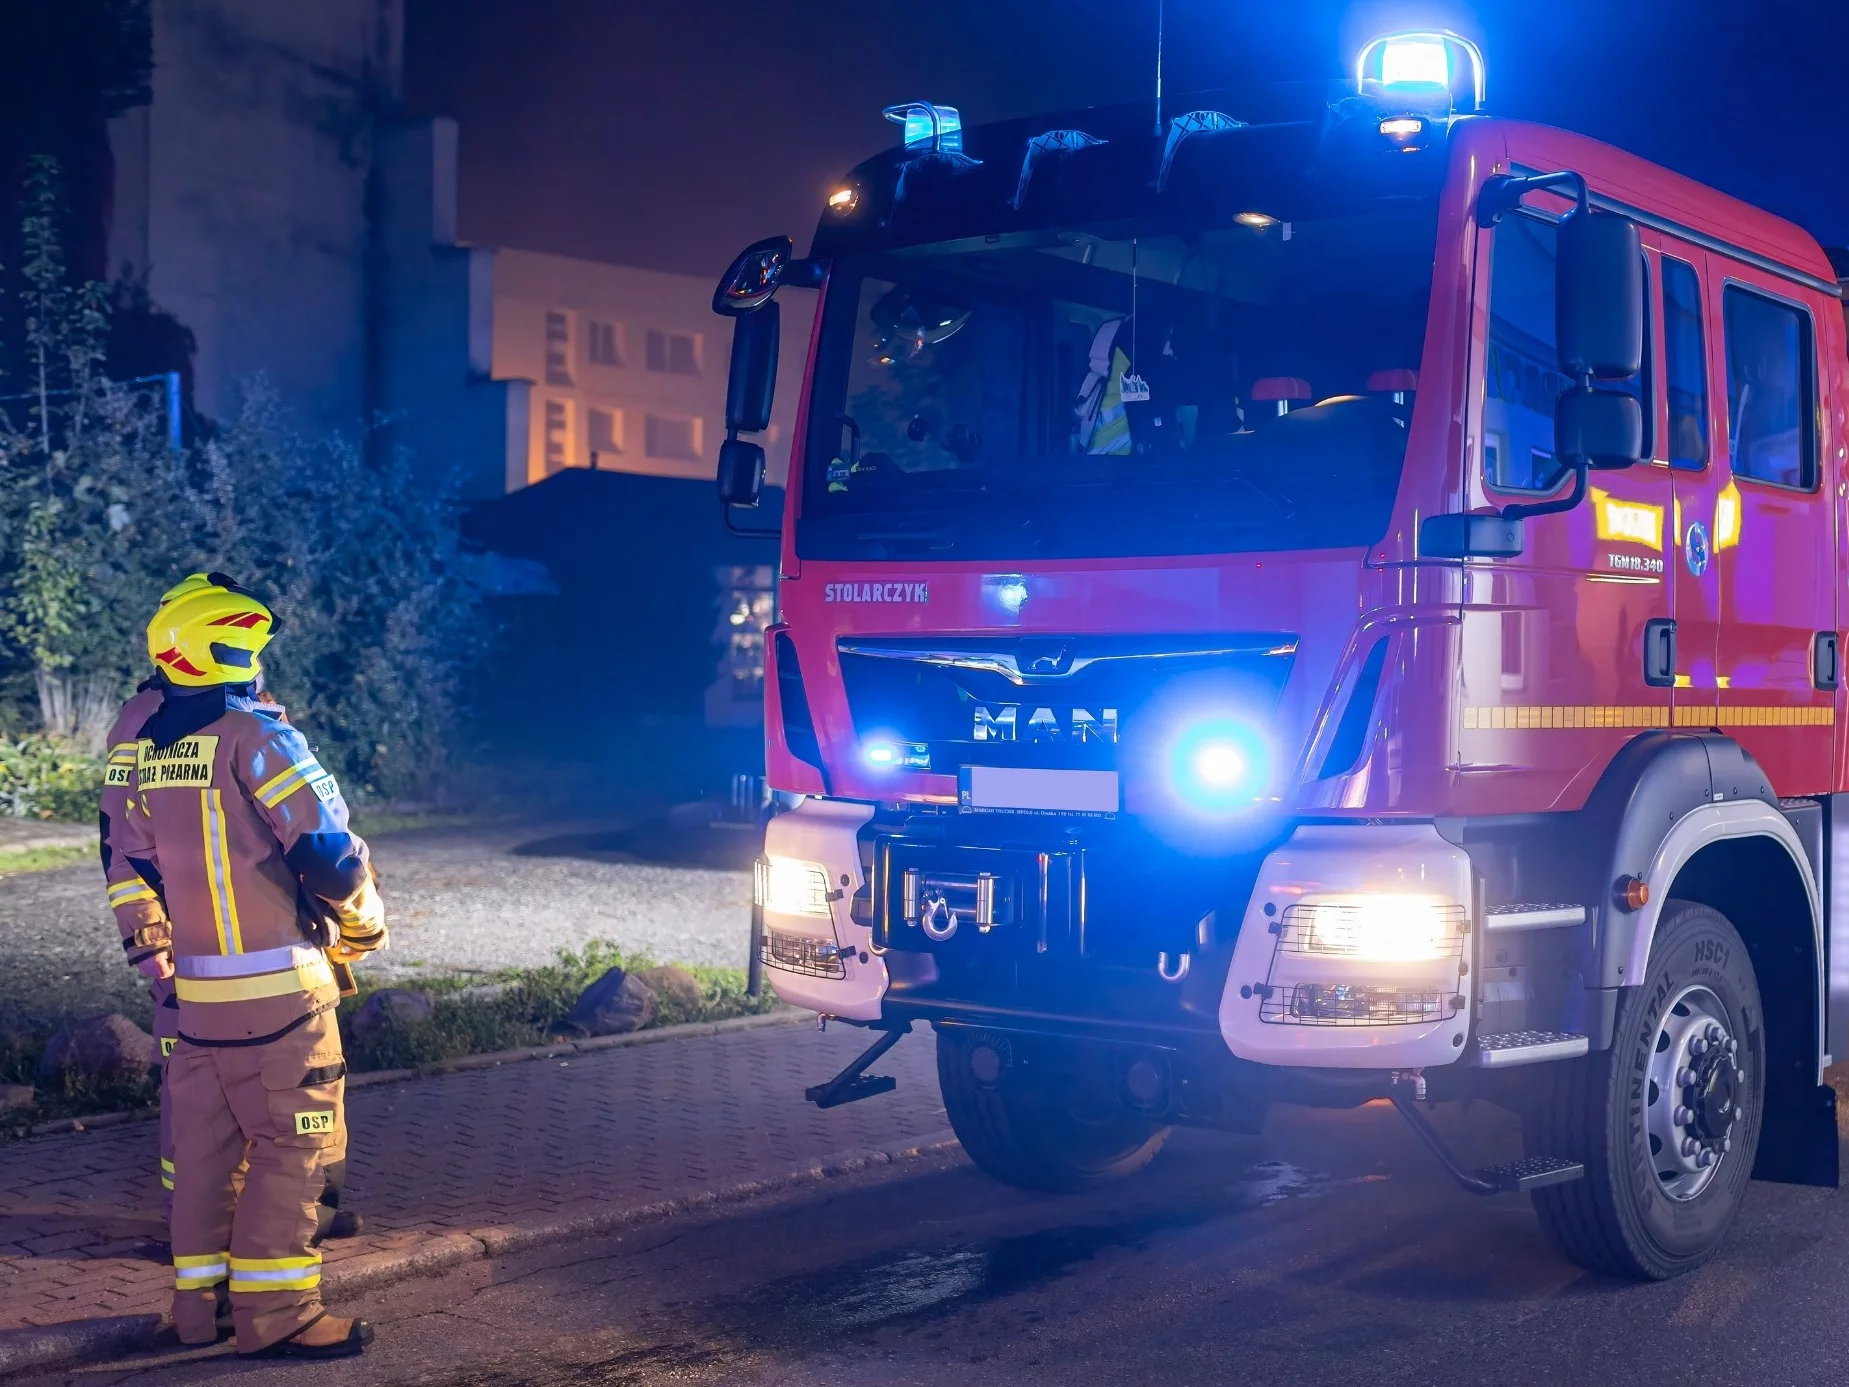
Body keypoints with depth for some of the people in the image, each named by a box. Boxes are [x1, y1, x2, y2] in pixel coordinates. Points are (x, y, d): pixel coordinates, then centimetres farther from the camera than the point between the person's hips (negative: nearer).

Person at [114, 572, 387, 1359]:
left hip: (197, 987, 8)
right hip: (277, 986, -8)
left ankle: (198, 1302, 21)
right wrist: (364, 926, 1)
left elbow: (136, 870, 16)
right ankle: (275, 1314, 2)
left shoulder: (149, 751, 9)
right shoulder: (255, 736, -15)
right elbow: (327, 851, -17)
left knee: (207, 1142, 14)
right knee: (294, 1144, 0)